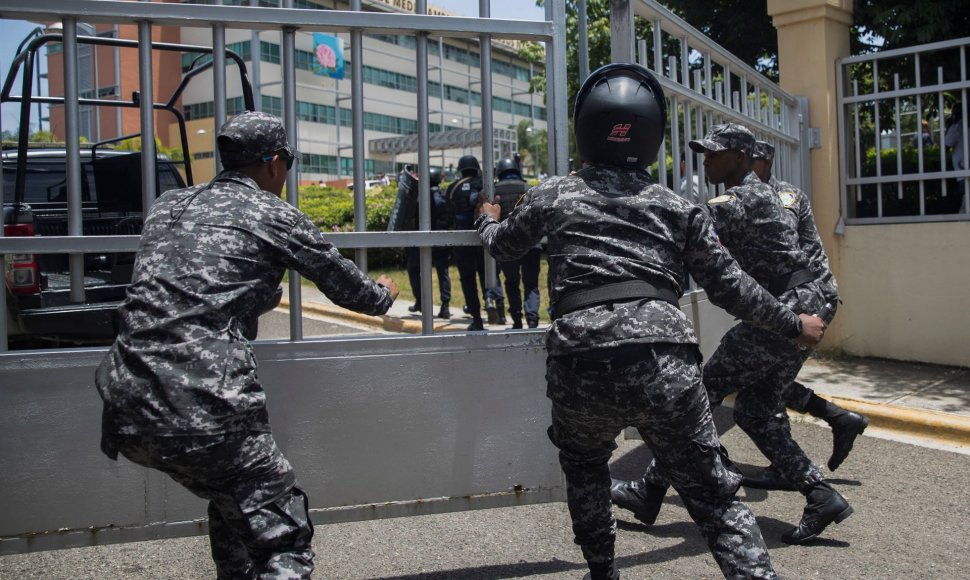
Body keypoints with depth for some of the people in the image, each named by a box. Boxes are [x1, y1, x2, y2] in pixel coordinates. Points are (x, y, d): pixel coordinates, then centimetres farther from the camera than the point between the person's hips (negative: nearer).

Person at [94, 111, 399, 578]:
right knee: (283, 538, 1)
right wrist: (384, 294, 34)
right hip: (205, 411, -7)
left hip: (127, 410, 7)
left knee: (232, 505, 27)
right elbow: (349, 289, 12)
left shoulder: (168, 205, 19)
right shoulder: (272, 214, 3)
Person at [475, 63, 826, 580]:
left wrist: (487, 220, 55)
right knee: (714, 495, 11)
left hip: (582, 365, 1)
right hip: (666, 361, 0)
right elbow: (729, 285, 16)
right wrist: (793, 326, 29)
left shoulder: (553, 195, 15)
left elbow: (500, 246, 32)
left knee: (584, 466, 30)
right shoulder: (678, 208, 15)